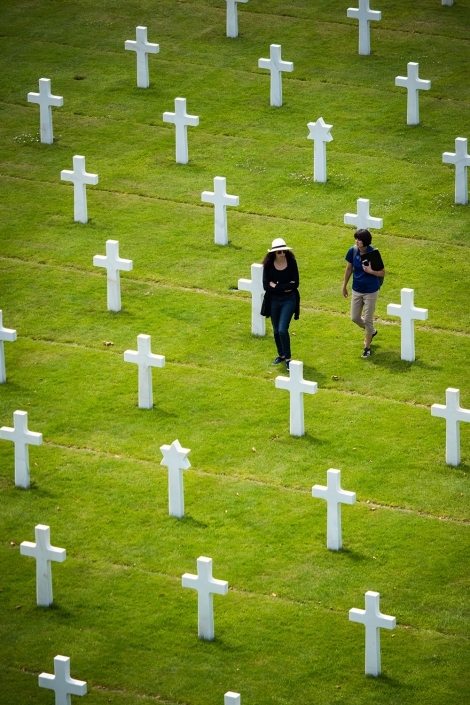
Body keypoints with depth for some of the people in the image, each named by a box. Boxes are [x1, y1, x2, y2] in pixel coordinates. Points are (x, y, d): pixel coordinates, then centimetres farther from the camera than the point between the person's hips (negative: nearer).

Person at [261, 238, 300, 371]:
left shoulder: (291, 262, -12)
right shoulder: (268, 264, -9)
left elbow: (295, 284, -15)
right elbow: (266, 286, -13)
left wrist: (276, 286, -16)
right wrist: (285, 287, -18)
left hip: (289, 300, -3)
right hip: (273, 300, 3)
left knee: (282, 330, -12)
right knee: (276, 330, 14)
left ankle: (287, 358, 1)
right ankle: (281, 355, 33)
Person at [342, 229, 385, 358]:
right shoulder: (353, 251, -10)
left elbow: (382, 272, -13)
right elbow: (349, 269, 4)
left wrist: (371, 271, -31)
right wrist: (344, 286, 11)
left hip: (371, 291, -5)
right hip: (357, 290, 5)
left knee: (368, 319, 3)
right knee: (354, 318, 11)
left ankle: (367, 347, 19)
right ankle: (371, 332, 41)